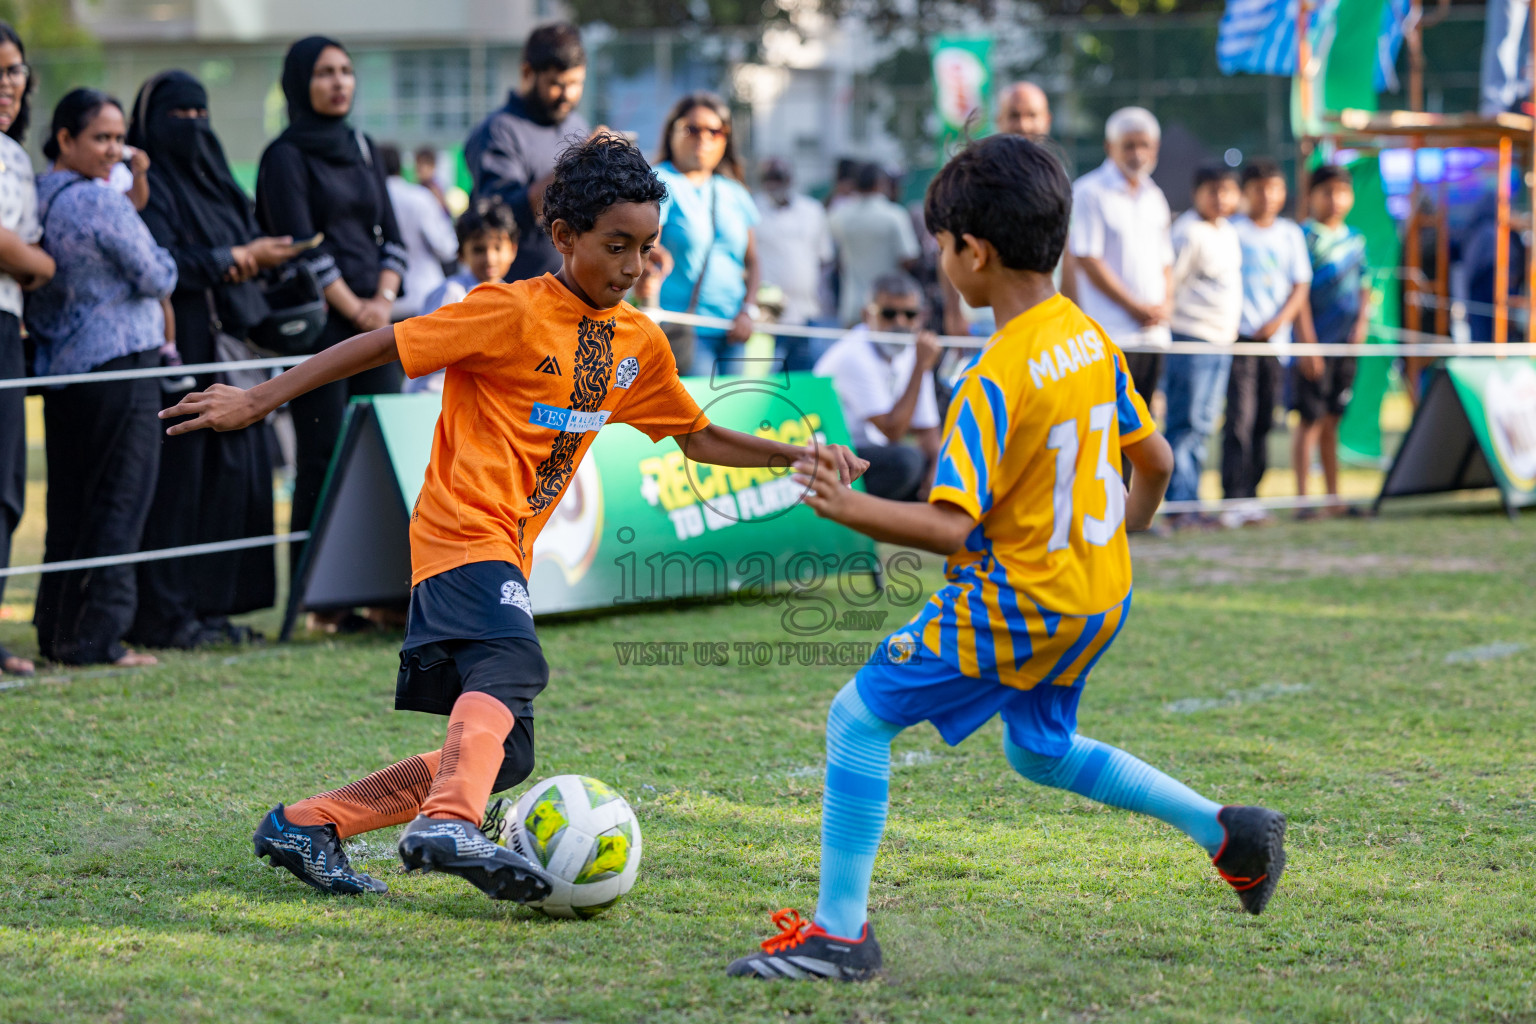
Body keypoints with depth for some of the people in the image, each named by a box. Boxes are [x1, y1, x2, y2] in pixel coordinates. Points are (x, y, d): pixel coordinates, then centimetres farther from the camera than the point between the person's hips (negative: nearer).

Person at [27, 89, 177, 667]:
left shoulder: (36, 199, 9)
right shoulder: (104, 206, -15)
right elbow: (158, 278, -9)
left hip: (58, 368, 8)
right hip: (117, 364, -8)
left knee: (68, 501, 13)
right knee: (120, 498, -3)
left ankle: (56, 629, 16)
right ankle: (94, 636, -3)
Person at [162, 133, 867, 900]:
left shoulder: (638, 343, 12)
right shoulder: (512, 313, -10)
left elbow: (697, 438, 24)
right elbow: (382, 346, -9)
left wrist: (800, 455, 15)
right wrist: (258, 401, -10)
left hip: (509, 551, 8)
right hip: (465, 532, -8)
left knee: (502, 756, 9)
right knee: (510, 669, -35)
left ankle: (305, 826, 14)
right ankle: (448, 826, -54)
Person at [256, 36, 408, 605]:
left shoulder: (362, 149, 17)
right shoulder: (286, 156, -2)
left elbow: (389, 233, 14)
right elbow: (303, 246, -10)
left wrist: (384, 298, -2)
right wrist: (354, 308, -11)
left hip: (373, 320, 6)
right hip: (318, 321, -6)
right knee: (323, 459, -7)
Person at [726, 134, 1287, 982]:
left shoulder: (996, 378, -23)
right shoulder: (1091, 339, 2)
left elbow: (952, 528, -28)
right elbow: (1154, 462, 13)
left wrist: (847, 509, -26)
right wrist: (1114, 539, 27)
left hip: (1017, 605, -9)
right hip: (1098, 596, 9)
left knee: (859, 717, -2)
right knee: (1040, 750, 30)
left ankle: (840, 929, -3)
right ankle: (1229, 832, 29)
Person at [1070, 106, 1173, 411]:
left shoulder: (1154, 197, 17)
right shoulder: (1089, 193, -5)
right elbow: (1087, 260, -10)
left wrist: (1162, 306, 2)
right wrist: (1135, 307, -10)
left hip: (1154, 334, 7)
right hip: (1112, 335, -7)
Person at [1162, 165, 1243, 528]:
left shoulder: (1228, 231, 16)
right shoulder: (1189, 232, -11)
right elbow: (1169, 283, -11)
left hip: (1222, 340, 9)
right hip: (1192, 337, -9)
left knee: (1202, 427, 9)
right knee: (1186, 423, -9)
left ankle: (1188, 501, 13)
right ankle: (1179, 504, -9)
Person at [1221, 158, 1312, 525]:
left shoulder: (1291, 234, 12)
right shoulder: (1232, 231, 1)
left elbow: (1300, 287, 12)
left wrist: (1279, 321, -4)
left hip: (1275, 336, 4)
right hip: (1239, 334, -4)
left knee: (1264, 420, 6)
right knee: (1239, 417, -12)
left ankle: (1251, 495, 12)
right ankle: (1234, 499, -14)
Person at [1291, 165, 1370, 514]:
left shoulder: (1355, 239, 13)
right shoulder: (1305, 237, -8)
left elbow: (1364, 287, 20)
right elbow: (1299, 293, -11)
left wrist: (1362, 322, 2)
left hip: (1345, 344, 6)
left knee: (1332, 420, 11)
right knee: (1311, 420, -7)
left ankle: (1333, 495, 16)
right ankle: (1302, 497, -6)